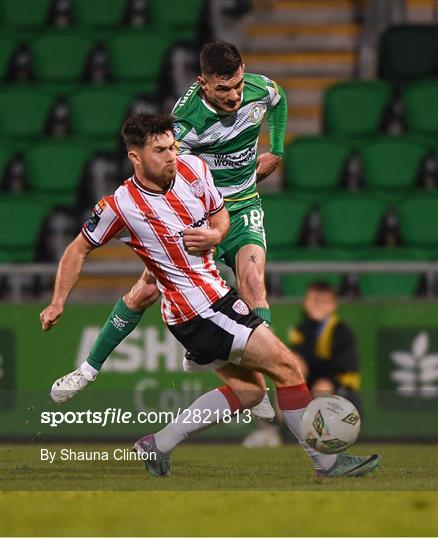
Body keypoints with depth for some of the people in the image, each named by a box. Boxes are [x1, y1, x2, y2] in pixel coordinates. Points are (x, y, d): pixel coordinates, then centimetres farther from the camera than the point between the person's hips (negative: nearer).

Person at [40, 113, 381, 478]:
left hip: (217, 294, 8)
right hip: (196, 310, -8)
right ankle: (325, 461, -2)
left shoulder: (194, 170, -2)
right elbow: (79, 249, -1)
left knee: (248, 389, 13)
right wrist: (58, 303, -4)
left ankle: (159, 444, 17)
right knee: (286, 365, -9)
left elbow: (221, 215, 15)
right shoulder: (120, 206, -16)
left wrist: (214, 235, -8)